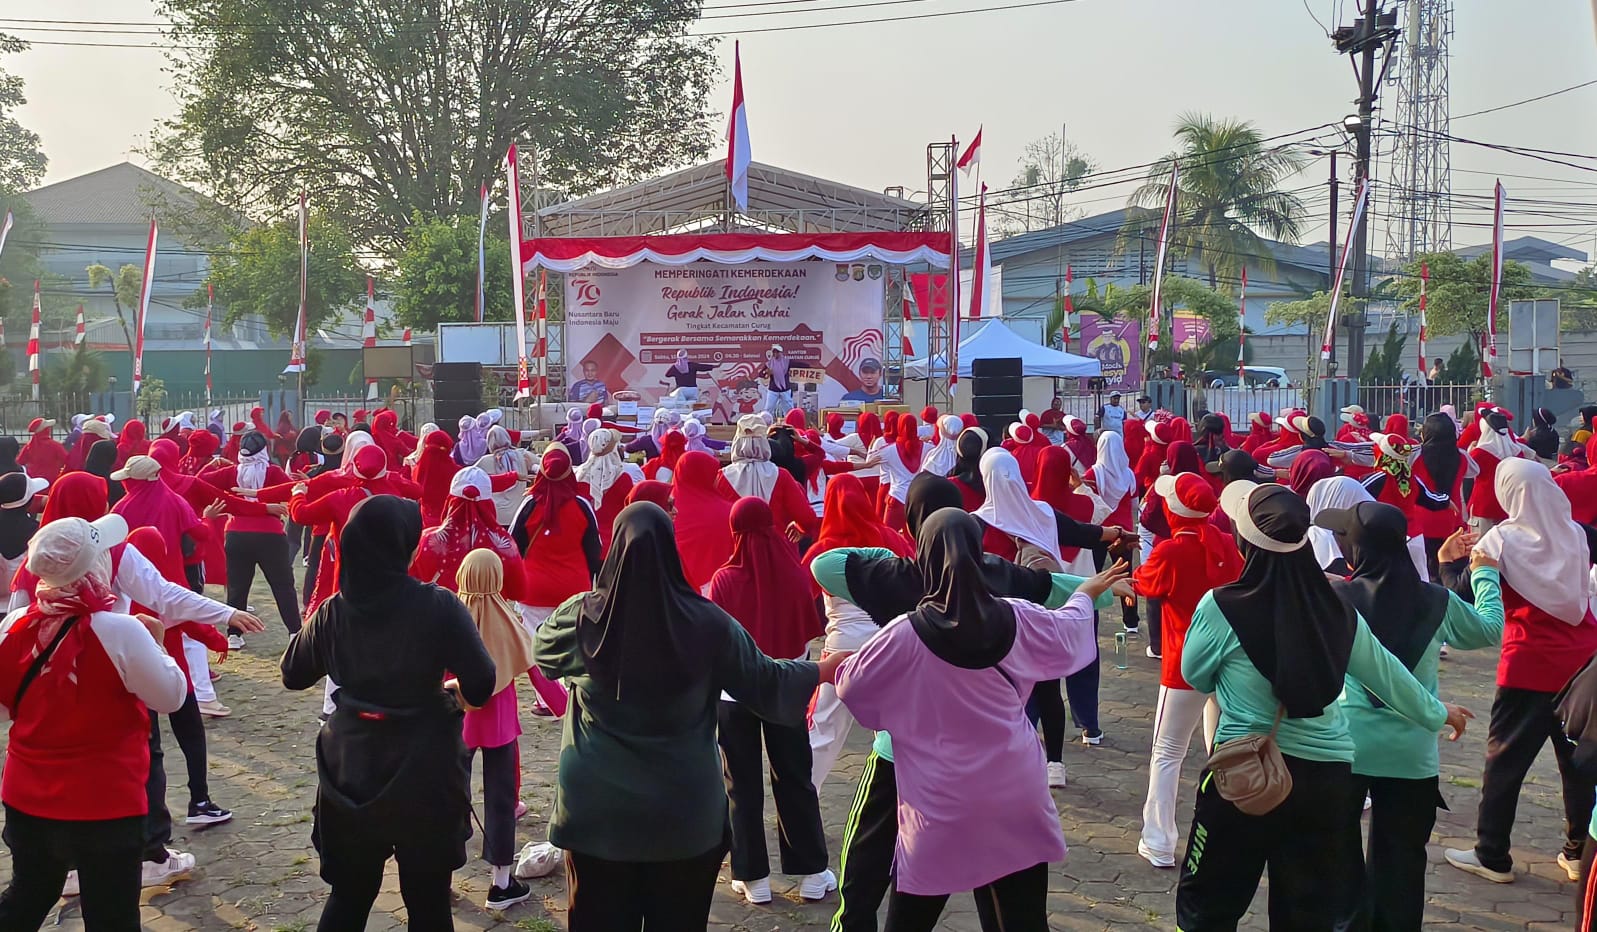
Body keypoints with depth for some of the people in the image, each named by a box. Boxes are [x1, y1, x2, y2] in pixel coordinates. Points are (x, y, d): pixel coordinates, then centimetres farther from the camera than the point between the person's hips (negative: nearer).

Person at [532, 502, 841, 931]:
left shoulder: (580, 616, -11)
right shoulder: (708, 623, -12)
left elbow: (542, 656, 11)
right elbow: (767, 685, 1)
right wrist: (822, 670, 18)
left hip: (597, 811, 0)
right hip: (685, 812, 0)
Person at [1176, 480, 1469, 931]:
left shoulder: (1221, 607, -15)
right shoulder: (1336, 608, -4)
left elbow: (1195, 676, 2)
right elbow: (1386, 674, 11)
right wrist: (1437, 712, 29)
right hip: (1327, 776, 4)